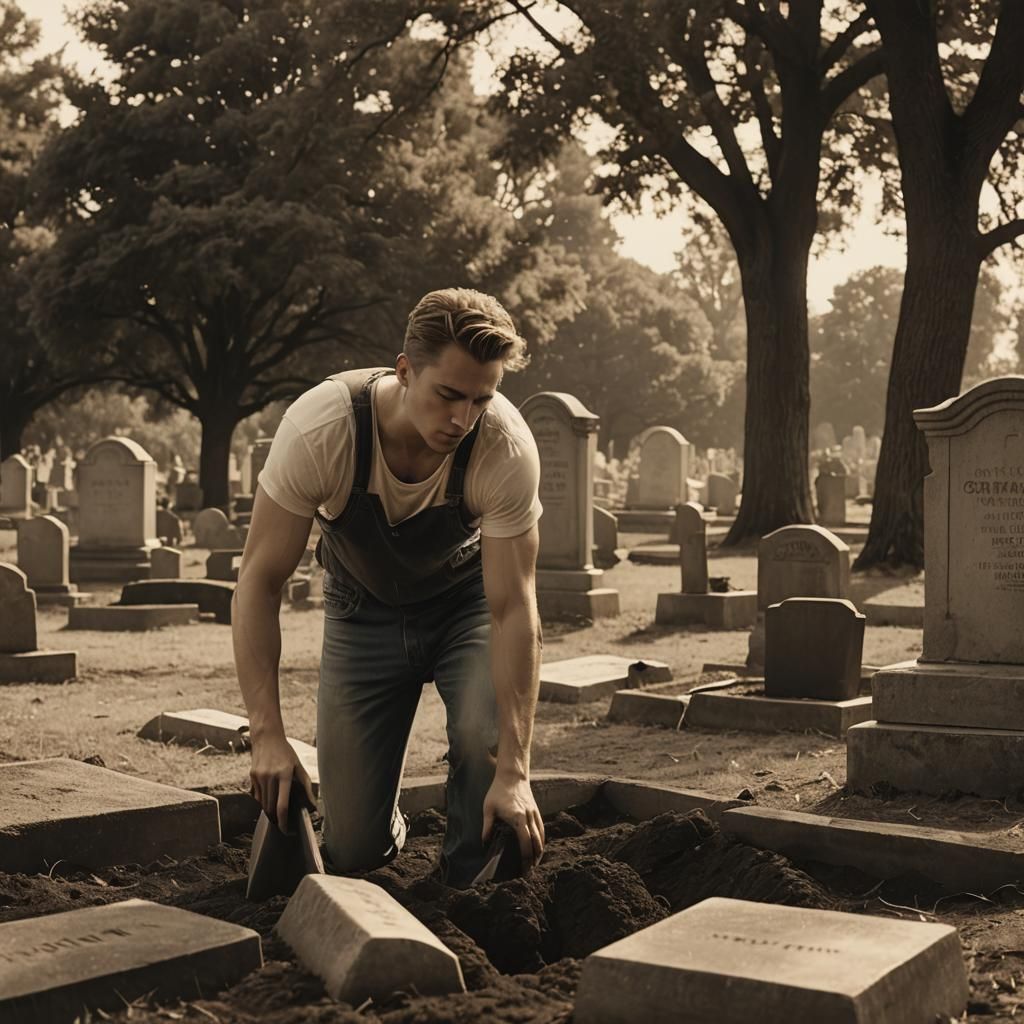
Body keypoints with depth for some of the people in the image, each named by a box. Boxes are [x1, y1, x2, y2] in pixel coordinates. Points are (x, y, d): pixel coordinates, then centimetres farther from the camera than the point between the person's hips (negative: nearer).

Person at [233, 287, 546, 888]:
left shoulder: (507, 448, -32)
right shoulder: (320, 430, -33)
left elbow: (513, 607, -30)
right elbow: (261, 579, -26)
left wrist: (515, 770, -35)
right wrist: (269, 735, -33)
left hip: (467, 598, 0)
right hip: (363, 606, 0)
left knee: (489, 740, -29)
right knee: (353, 849, -5)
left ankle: (473, 898, -1)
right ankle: (388, 831, 33)